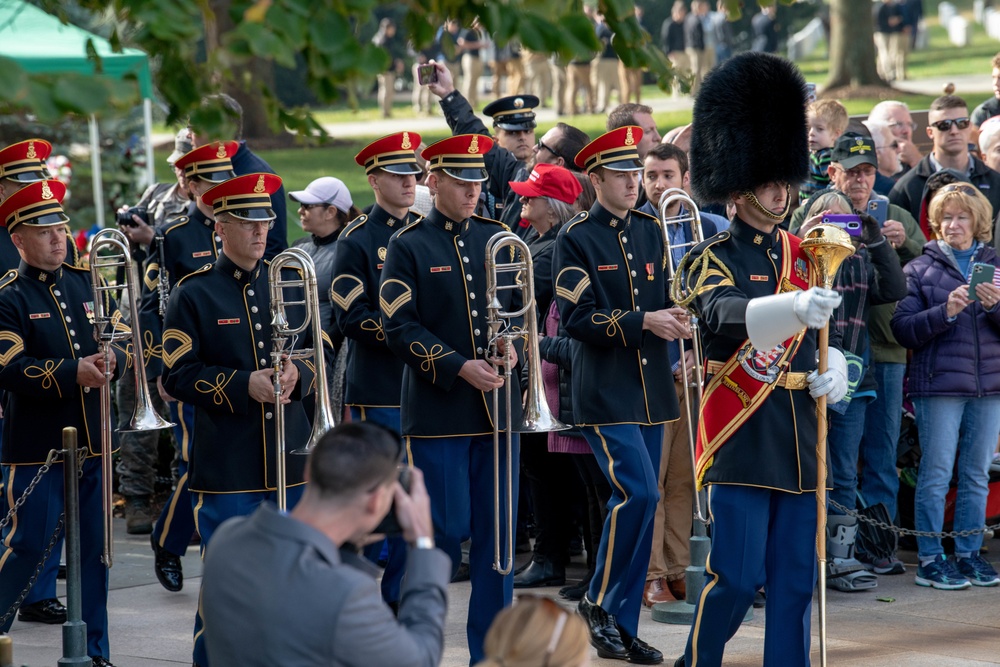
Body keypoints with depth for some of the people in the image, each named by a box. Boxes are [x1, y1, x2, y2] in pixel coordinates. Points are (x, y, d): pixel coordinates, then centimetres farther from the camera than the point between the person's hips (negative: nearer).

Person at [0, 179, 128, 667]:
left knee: (94, 548, 9)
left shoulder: (89, 284, 11)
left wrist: (110, 361, -15)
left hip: (93, 442, 5)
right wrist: (75, 372, -26)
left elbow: (124, 338, 8)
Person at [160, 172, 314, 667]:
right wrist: (244, 384, -19)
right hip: (225, 470, -4)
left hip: (290, 459, 4)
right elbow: (178, 375, -7)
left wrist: (297, 373, -10)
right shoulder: (193, 294, -2)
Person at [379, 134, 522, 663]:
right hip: (437, 413, -4)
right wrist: (460, 368, -19)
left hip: (496, 407, 4)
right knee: (447, 530, -4)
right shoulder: (408, 246, -4)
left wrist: (511, 346, -7)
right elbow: (400, 328, -10)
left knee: (497, 532, 4)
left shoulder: (497, 238, 10)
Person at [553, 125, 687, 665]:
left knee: (641, 501, 6)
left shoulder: (650, 231, 12)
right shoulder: (576, 238, -6)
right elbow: (576, 318, -13)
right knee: (636, 493, -18)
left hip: (650, 390, 6)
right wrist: (644, 321, -21)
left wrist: (676, 318, -7)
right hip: (606, 392, -6)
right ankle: (599, 602, 0)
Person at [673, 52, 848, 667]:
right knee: (737, 577, -6)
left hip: (799, 436, 6)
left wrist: (833, 369, -1)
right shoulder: (713, 260, -6)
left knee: (796, 578, 7)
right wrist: (796, 306, -45)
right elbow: (725, 317, -28)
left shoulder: (803, 255, 13)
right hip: (741, 434, -6)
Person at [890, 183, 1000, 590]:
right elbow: (903, 329, -5)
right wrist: (946, 311, -17)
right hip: (939, 384, -3)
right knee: (936, 474, -3)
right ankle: (930, 560, 1)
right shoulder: (922, 269, 4)